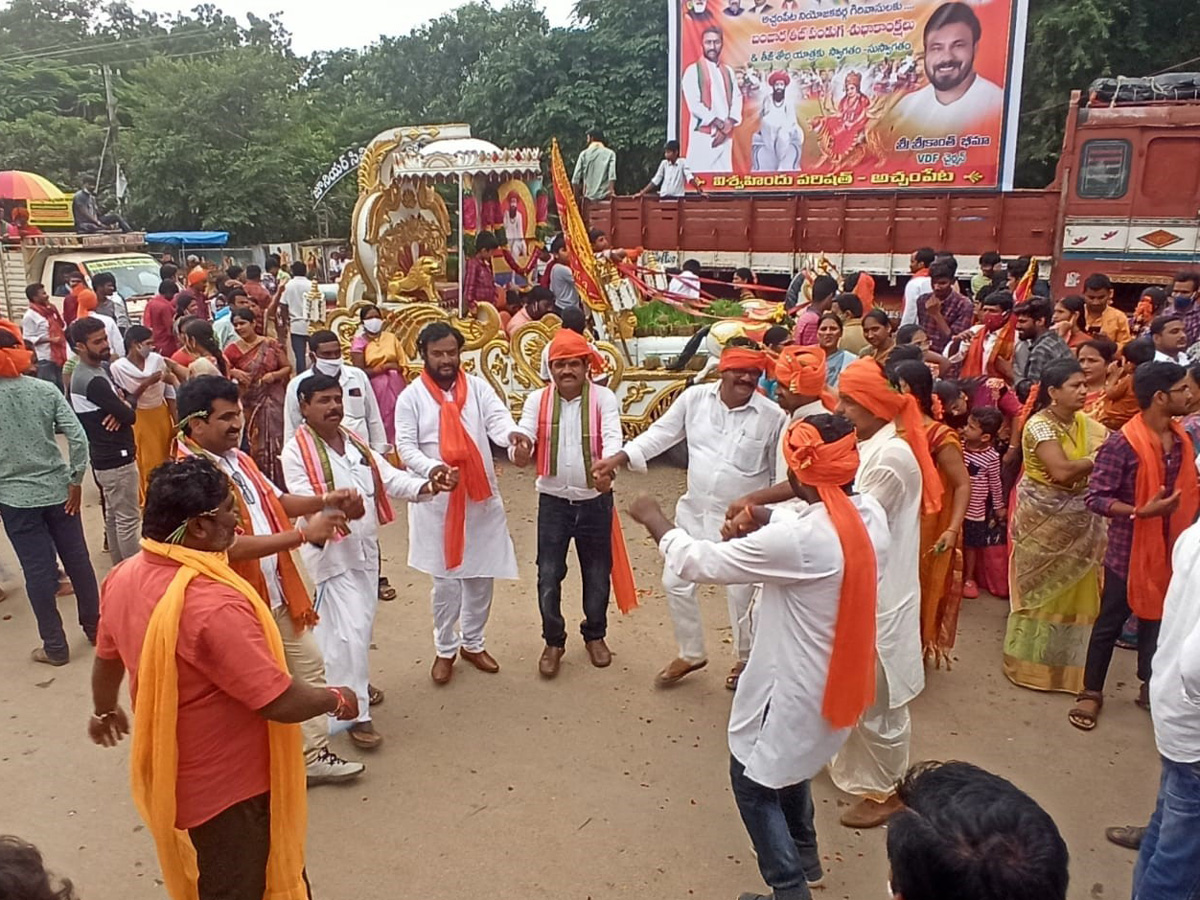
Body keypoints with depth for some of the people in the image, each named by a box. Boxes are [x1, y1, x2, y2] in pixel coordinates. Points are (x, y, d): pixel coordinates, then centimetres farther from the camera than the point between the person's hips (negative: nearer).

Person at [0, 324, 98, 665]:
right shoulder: (46, 389, -6)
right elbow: (78, 438, -12)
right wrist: (76, 481, -3)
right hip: (58, 490, 2)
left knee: (38, 570, 6)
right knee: (77, 559, 14)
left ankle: (55, 646, 17)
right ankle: (95, 627, 27)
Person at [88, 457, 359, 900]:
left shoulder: (125, 576, -8)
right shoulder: (214, 604, -36)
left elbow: (108, 658, 10)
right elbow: (281, 702, -31)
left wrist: (105, 710, 30)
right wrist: (337, 699, -11)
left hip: (173, 771, 8)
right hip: (227, 782, -8)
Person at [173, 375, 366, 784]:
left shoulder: (237, 458, 5)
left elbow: (275, 501, 15)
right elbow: (231, 544, -31)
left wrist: (324, 501, -3)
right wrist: (304, 534, -30)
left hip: (278, 591, 9)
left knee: (309, 665, 16)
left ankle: (314, 755, 30)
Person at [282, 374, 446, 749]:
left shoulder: (356, 443, 10)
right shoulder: (296, 451, -12)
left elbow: (389, 479, 2)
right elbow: (302, 503, -19)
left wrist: (427, 486, -16)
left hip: (366, 547, 7)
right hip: (331, 552, -7)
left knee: (361, 624, 19)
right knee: (348, 632, -7)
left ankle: (353, 681, 42)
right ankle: (356, 712, 5)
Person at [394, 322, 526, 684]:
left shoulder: (477, 387, 1)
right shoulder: (411, 397, -3)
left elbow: (497, 418, -14)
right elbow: (405, 446, -9)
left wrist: (513, 433, -38)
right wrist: (431, 468, -29)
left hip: (481, 495, 3)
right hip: (437, 499, -2)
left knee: (482, 574, 12)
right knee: (446, 579, 5)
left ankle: (472, 643, 32)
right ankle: (445, 649, 25)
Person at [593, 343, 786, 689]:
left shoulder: (772, 416, -14)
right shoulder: (695, 397, -7)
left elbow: (782, 476, -5)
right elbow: (661, 433, -1)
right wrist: (619, 458, -11)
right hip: (695, 513, 4)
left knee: (741, 593, 10)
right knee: (676, 583, 12)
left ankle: (745, 659, 38)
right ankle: (691, 654, 36)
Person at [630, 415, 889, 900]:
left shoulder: (795, 538, -32)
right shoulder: (870, 513, -8)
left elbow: (702, 563, -22)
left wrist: (654, 519, -6)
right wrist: (771, 521, -7)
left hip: (799, 688, -8)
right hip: (840, 677, 8)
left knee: (753, 780, 14)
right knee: (784, 760, 31)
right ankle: (805, 856, 49)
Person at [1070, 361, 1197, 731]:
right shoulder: (1122, 443, -20)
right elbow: (1096, 497, -21)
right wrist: (1141, 512, -32)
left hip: (1167, 548, 6)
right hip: (1129, 549, -6)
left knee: (1156, 619, 19)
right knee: (1110, 623, 7)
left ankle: (1150, 687, 36)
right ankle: (1091, 692, 22)